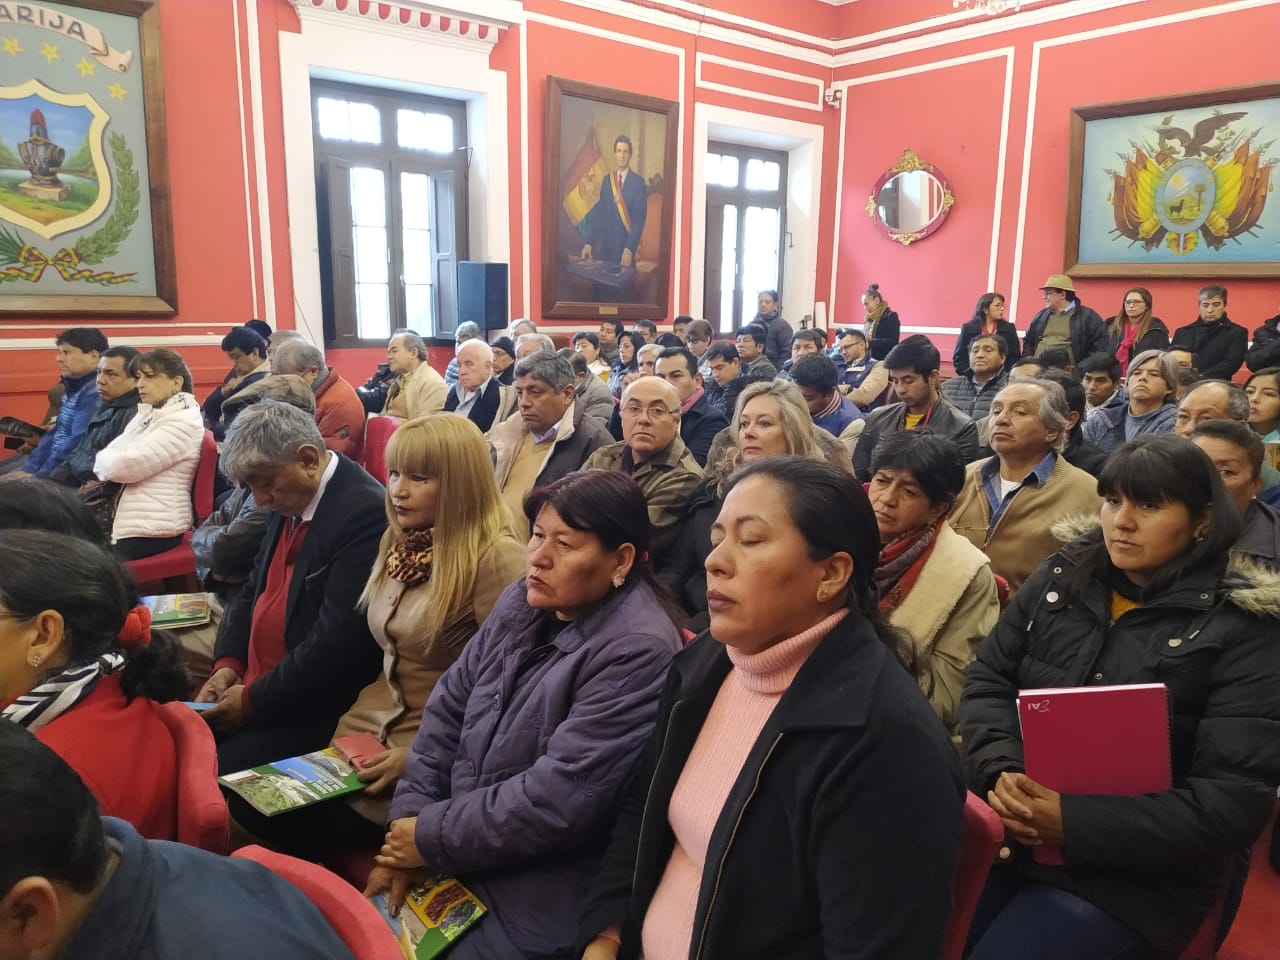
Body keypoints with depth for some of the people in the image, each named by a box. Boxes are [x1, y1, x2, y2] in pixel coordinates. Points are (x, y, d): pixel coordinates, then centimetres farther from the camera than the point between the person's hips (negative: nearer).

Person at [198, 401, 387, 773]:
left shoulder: (365, 513, -22)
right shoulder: (288, 502, 7)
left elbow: (336, 644, -25)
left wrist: (254, 700, -15)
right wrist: (228, 664, 2)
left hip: (312, 710, -8)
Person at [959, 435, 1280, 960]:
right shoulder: (1060, 577, 4)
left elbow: (1235, 801, -13)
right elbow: (986, 680, 5)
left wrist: (1075, 822, -21)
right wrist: (1000, 772, -15)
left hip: (1129, 876, -3)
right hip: (1003, 832, 4)